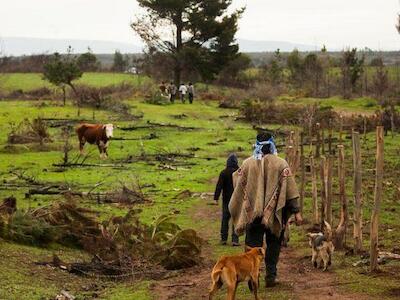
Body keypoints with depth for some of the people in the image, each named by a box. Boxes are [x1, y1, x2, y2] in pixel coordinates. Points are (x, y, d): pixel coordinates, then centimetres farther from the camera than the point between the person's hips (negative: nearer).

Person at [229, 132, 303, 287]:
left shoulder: (247, 164, -1)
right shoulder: (281, 164, -4)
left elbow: (238, 187, 5)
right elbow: (290, 189, -6)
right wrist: (296, 212, -4)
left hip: (252, 214, 0)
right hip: (274, 215, 0)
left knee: (253, 246, 5)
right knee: (273, 245, 15)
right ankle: (270, 276, 15)